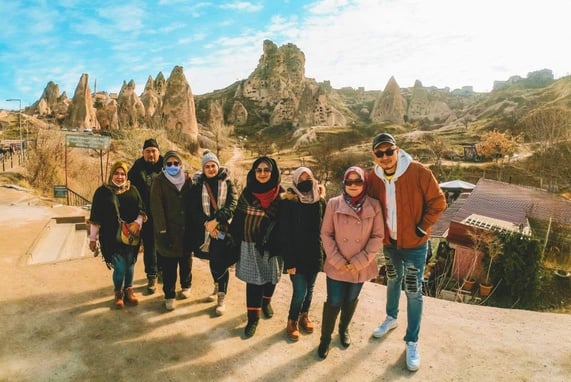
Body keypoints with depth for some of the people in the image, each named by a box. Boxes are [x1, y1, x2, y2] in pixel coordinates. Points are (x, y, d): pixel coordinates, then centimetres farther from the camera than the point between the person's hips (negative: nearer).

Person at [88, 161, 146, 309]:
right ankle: (118, 293, 19)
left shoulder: (132, 190, 5)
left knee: (129, 264, 12)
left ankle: (128, 290, 31)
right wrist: (93, 238, 2)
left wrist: (137, 223, -12)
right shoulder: (102, 192, -2)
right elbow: (95, 218, 0)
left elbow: (142, 210, 7)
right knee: (119, 267, -4)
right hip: (112, 237, -3)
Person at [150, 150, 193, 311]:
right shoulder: (159, 182, -7)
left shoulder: (187, 180, 4)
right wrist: (162, 231, -17)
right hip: (168, 230, -3)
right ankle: (169, 295, 16)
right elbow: (157, 207, -12)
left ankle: (186, 286, 37)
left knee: (186, 260, 16)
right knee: (169, 265, 2)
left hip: (186, 229, 3)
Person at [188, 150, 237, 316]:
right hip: (205, 229, 3)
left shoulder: (227, 183, -1)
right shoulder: (198, 184, 4)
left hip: (223, 228, -2)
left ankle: (221, 299, 4)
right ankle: (217, 287, 37)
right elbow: (193, 207, -2)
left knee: (221, 263, -4)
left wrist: (216, 220, -20)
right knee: (213, 260, 14)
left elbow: (232, 204, -10)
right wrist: (206, 223, -15)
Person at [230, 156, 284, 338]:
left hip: (273, 246, 0)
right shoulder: (247, 193, -2)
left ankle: (266, 302, 45)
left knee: (271, 277, 17)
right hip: (251, 246, 0)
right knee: (253, 281, 1)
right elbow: (238, 220, 0)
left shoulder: (281, 194, -6)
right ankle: (253, 317, 16)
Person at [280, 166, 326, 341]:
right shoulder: (289, 202, -13)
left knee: (309, 289, 16)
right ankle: (292, 321, 22)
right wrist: (289, 261, -16)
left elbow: (324, 228, 9)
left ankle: (304, 316, 40)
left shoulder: (320, 201, 0)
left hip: (314, 254, 4)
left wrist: (324, 253, 6)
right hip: (297, 255, -4)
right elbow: (285, 234, -14)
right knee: (300, 291, -2)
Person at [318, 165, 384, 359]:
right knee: (334, 302, 4)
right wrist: (337, 261, -13)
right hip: (336, 266, -1)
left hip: (361, 267, 2)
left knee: (351, 300, 21)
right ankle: (325, 338, 26)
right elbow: (326, 234, -6)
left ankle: (344, 329, 47)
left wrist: (360, 261, -14)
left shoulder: (374, 206, -8)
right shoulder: (333, 204, -10)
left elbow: (378, 237, -7)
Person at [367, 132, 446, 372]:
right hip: (389, 242, 4)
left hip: (414, 244, -4)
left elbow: (437, 202, -14)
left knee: (414, 291, 3)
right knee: (393, 281, 24)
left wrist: (422, 228, -15)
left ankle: (412, 342, 18)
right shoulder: (373, 178, -8)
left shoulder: (419, 172, -22)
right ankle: (391, 318, 47)